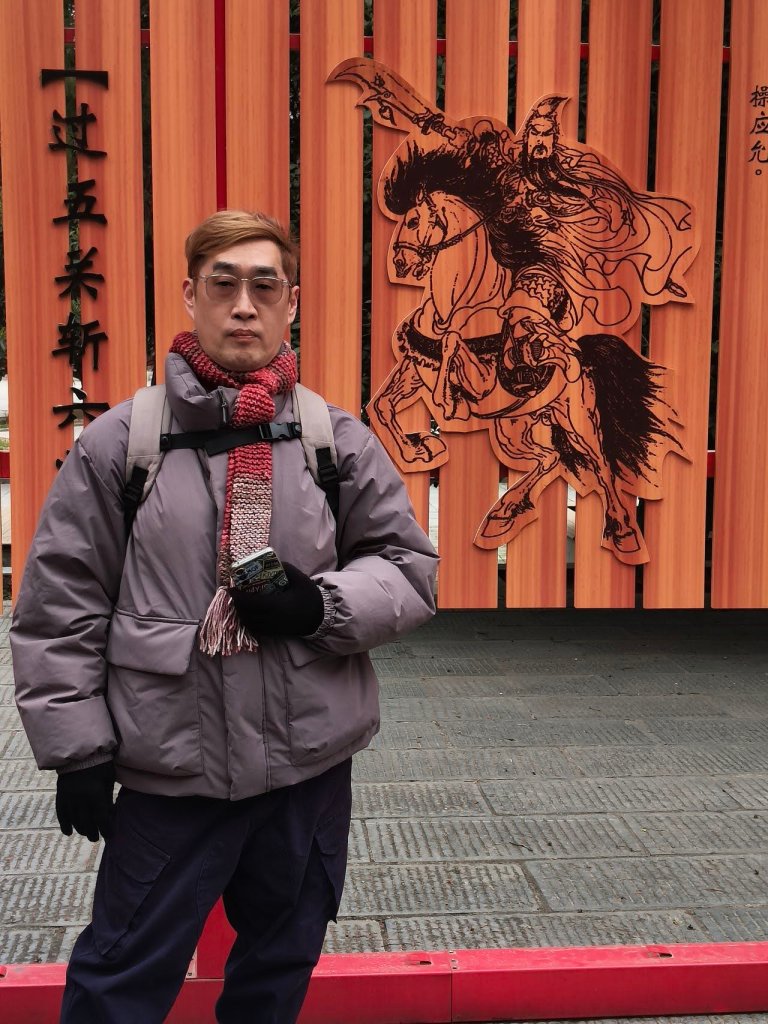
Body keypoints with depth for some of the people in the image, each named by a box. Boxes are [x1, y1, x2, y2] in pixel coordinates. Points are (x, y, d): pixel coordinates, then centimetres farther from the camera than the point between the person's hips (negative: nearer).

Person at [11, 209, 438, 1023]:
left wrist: (324, 604, -15)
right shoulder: (118, 440, -6)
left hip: (311, 765, 2)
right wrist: (76, 750, -3)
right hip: (167, 772, -2)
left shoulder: (339, 441, -2)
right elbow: (58, 607, -2)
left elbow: (409, 567, 4)